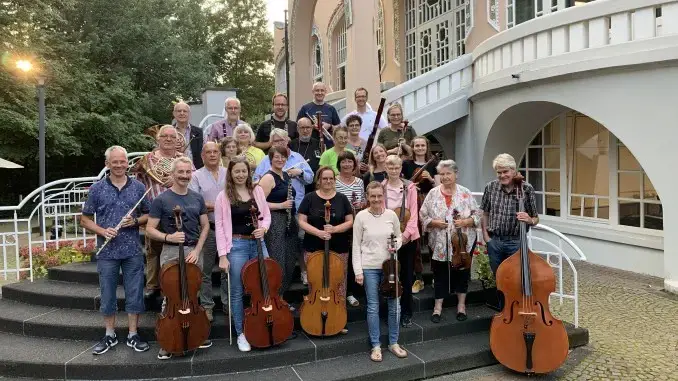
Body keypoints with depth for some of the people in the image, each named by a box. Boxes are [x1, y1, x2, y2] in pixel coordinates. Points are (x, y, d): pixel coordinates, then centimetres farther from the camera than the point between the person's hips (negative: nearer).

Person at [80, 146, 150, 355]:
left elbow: (148, 215, 10)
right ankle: (110, 336, 26)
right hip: (107, 252, 0)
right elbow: (85, 220, 4)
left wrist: (135, 221, -11)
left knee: (134, 294, 6)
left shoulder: (138, 187, 2)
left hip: (133, 251, 1)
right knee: (107, 295, 10)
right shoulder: (97, 188, -1)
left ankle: (133, 335, 20)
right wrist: (102, 231, -13)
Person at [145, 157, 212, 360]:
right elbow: (150, 229, -2)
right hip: (171, 253, -3)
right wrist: (168, 237, -20)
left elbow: (205, 226, 10)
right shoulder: (161, 200, -3)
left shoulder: (197, 198, 8)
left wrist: (197, 250, -2)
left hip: (194, 252, 4)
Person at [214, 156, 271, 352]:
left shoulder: (257, 191, 5)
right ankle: (241, 334, 20)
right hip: (236, 245, -3)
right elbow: (219, 226, -6)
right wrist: (222, 255, -11)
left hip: (258, 243, 3)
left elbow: (266, 215, 12)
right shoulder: (223, 196, -4)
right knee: (237, 292, 5)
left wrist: (263, 228, -11)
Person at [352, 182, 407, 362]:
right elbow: (356, 245, -4)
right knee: (373, 307, 5)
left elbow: (399, 237, 13)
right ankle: (376, 346, 19)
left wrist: (396, 246, -10)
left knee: (394, 305, 7)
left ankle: (393, 343, 25)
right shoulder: (361, 216, -7)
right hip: (369, 267, -2)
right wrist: (358, 271, -8)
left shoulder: (391, 215, 0)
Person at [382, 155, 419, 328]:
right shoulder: (380, 188, -3)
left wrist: (406, 234, -14)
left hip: (408, 238, 1)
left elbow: (414, 213, -3)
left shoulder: (409, 187, 0)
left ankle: (406, 313, 20)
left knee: (407, 276, 7)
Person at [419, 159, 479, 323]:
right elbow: (423, 216, 1)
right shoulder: (433, 194, 0)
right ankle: (438, 306, 19)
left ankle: (461, 305, 28)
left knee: (461, 272, 11)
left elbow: (477, 215, 1)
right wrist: (434, 222, -16)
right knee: (440, 274, 7)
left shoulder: (465, 193, 0)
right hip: (439, 244, 0)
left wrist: (465, 222, -16)